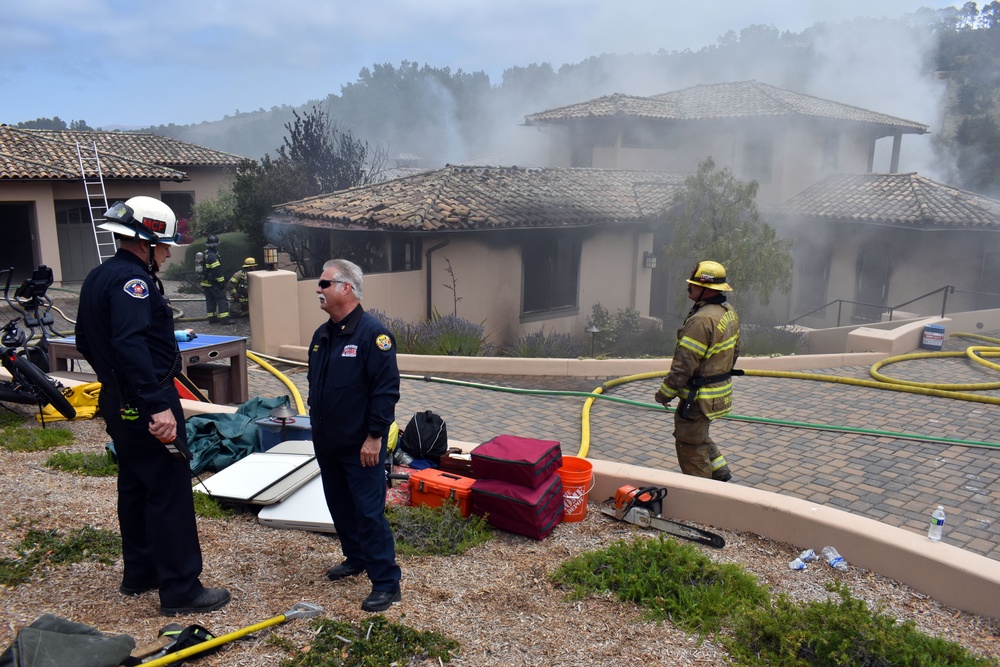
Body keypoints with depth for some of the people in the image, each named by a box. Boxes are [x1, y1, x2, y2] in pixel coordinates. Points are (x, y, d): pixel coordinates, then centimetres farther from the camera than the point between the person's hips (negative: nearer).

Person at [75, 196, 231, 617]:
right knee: (170, 492, -4)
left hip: (119, 403, 10)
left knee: (135, 487, 19)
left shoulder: (97, 278, 13)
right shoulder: (132, 281, -18)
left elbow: (85, 340, 22)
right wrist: (157, 405, -34)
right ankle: (180, 590, 3)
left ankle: (139, 573, 32)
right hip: (145, 404, -10)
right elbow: (131, 346, -31)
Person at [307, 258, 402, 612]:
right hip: (327, 443, 8)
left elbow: (386, 390, -20)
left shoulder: (372, 333, -17)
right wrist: (317, 426, 18)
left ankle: (386, 583, 5)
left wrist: (374, 436, -20)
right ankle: (355, 558, 39)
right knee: (339, 505, 20)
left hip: (360, 446, -8)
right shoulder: (322, 334, 9)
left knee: (369, 512, -4)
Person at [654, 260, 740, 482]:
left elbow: (684, 364, -25)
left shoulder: (702, 320, -27)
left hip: (700, 397, -10)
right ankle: (720, 471, 33)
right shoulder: (730, 312, 4)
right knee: (698, 435, 28)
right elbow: (734, 351, 16)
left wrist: (665, 392, -14)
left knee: (690, 444, 4)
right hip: (721, 390, 10)